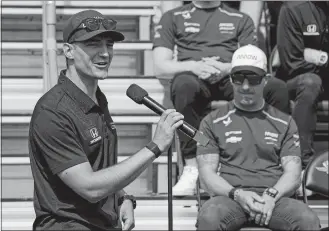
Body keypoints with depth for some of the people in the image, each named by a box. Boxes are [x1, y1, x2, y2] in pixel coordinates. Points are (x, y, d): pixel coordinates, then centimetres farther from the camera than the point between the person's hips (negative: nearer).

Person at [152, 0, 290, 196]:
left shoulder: (241, 19, 25)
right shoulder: (173, 18, 21)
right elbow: (160, 67, 8)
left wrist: (227, 68, -12)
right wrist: (193, 66, -12)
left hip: (232, 79, 2)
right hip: (194, 77, -1)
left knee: (278, 88, -29)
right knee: (183, 84, -40)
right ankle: (192, 168, -40)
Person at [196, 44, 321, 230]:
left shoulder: (284, 123, 18)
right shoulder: (213, 122, 14)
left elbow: (293, 173, 9)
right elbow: (207, 173, 5)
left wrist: (271, 196, -12)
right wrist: (237, 194, -14)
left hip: (274, 199, 1)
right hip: (230, 198, -1)